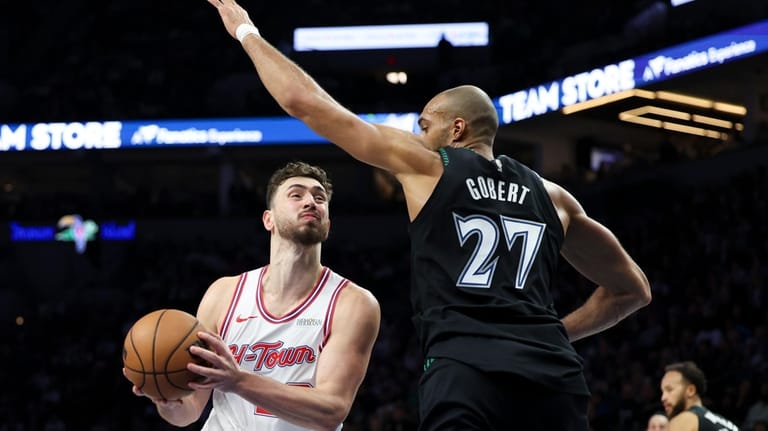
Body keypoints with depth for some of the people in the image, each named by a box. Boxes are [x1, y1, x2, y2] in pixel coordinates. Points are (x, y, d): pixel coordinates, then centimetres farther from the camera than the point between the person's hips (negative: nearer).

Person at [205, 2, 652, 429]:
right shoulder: (552, 197, 24)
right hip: (555, 377, 4)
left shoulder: (425, 164, 13)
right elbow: (633, 289, 31)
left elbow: (304, 101, 17)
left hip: (467, 371, -4)